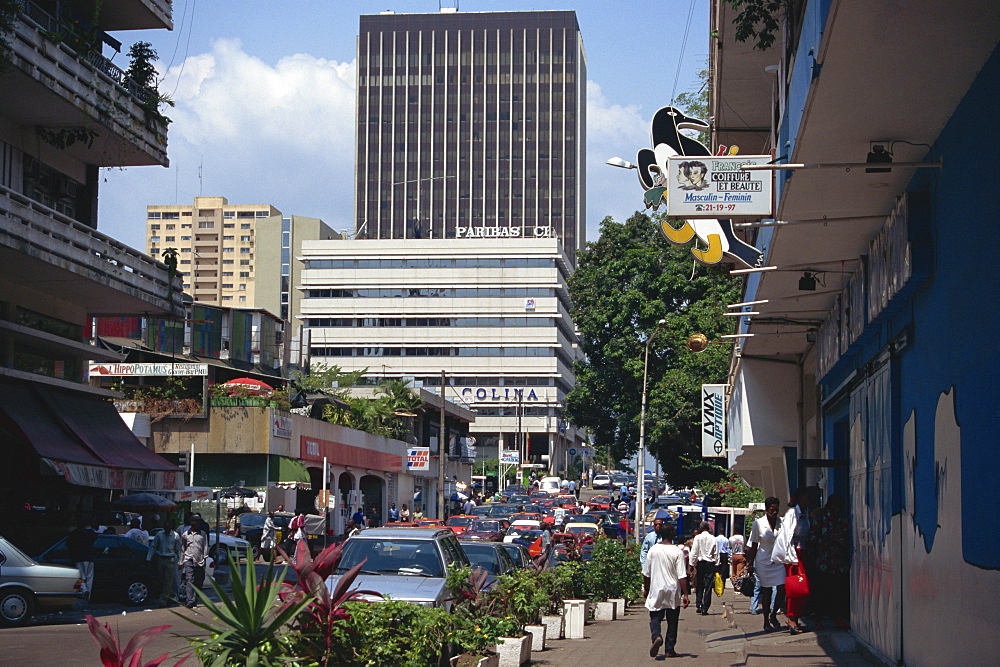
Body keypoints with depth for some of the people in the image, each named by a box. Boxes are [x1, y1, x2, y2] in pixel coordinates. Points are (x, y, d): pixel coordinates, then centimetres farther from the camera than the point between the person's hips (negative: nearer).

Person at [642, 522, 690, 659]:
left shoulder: (653, 550, -3)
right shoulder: (677, 552, -10)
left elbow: (646, 573, 4)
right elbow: (682, 576, -12)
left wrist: (646, 589, 18)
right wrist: (685, 595, -8)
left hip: (656, 591, 1)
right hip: (673, 592, -1)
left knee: (655, 618, 7)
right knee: (672, 622, 11)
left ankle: (656, 636, -22)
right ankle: (669, 650, 13)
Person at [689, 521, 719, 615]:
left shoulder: (698, 538, -4)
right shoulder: (713, 539, 1)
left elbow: (694, 552, -6)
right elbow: (716, 554, 3)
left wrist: (692, 564, 0)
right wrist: (716, 566, 9)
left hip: (700, 562, -1)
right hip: (711, 564, 1)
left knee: (699, 586, 12)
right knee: (708, 586, 2)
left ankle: (699, 604, 1)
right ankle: (705, 609, 0)